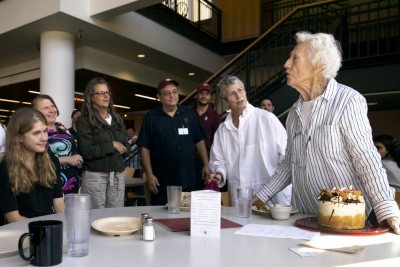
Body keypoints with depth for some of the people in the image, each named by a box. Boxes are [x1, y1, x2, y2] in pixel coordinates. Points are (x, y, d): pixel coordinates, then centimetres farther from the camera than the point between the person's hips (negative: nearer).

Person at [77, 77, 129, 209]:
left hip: (118, 175, 5)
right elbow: (87, 152, -14)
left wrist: (122, 149, -6)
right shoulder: (84, 121, -4)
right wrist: (112, 146, -11)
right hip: (95, 175, -5)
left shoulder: (117, 119, 14)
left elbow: (126, 147, 15)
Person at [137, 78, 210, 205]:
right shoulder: (151, 117, -1)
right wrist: (149, 175, -7)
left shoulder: (189, 114, 6)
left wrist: (206, 165, 3)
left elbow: (199, 141, 9)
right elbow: (144, 148, -2)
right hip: (162, 181, -2)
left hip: (187, 180, 2)